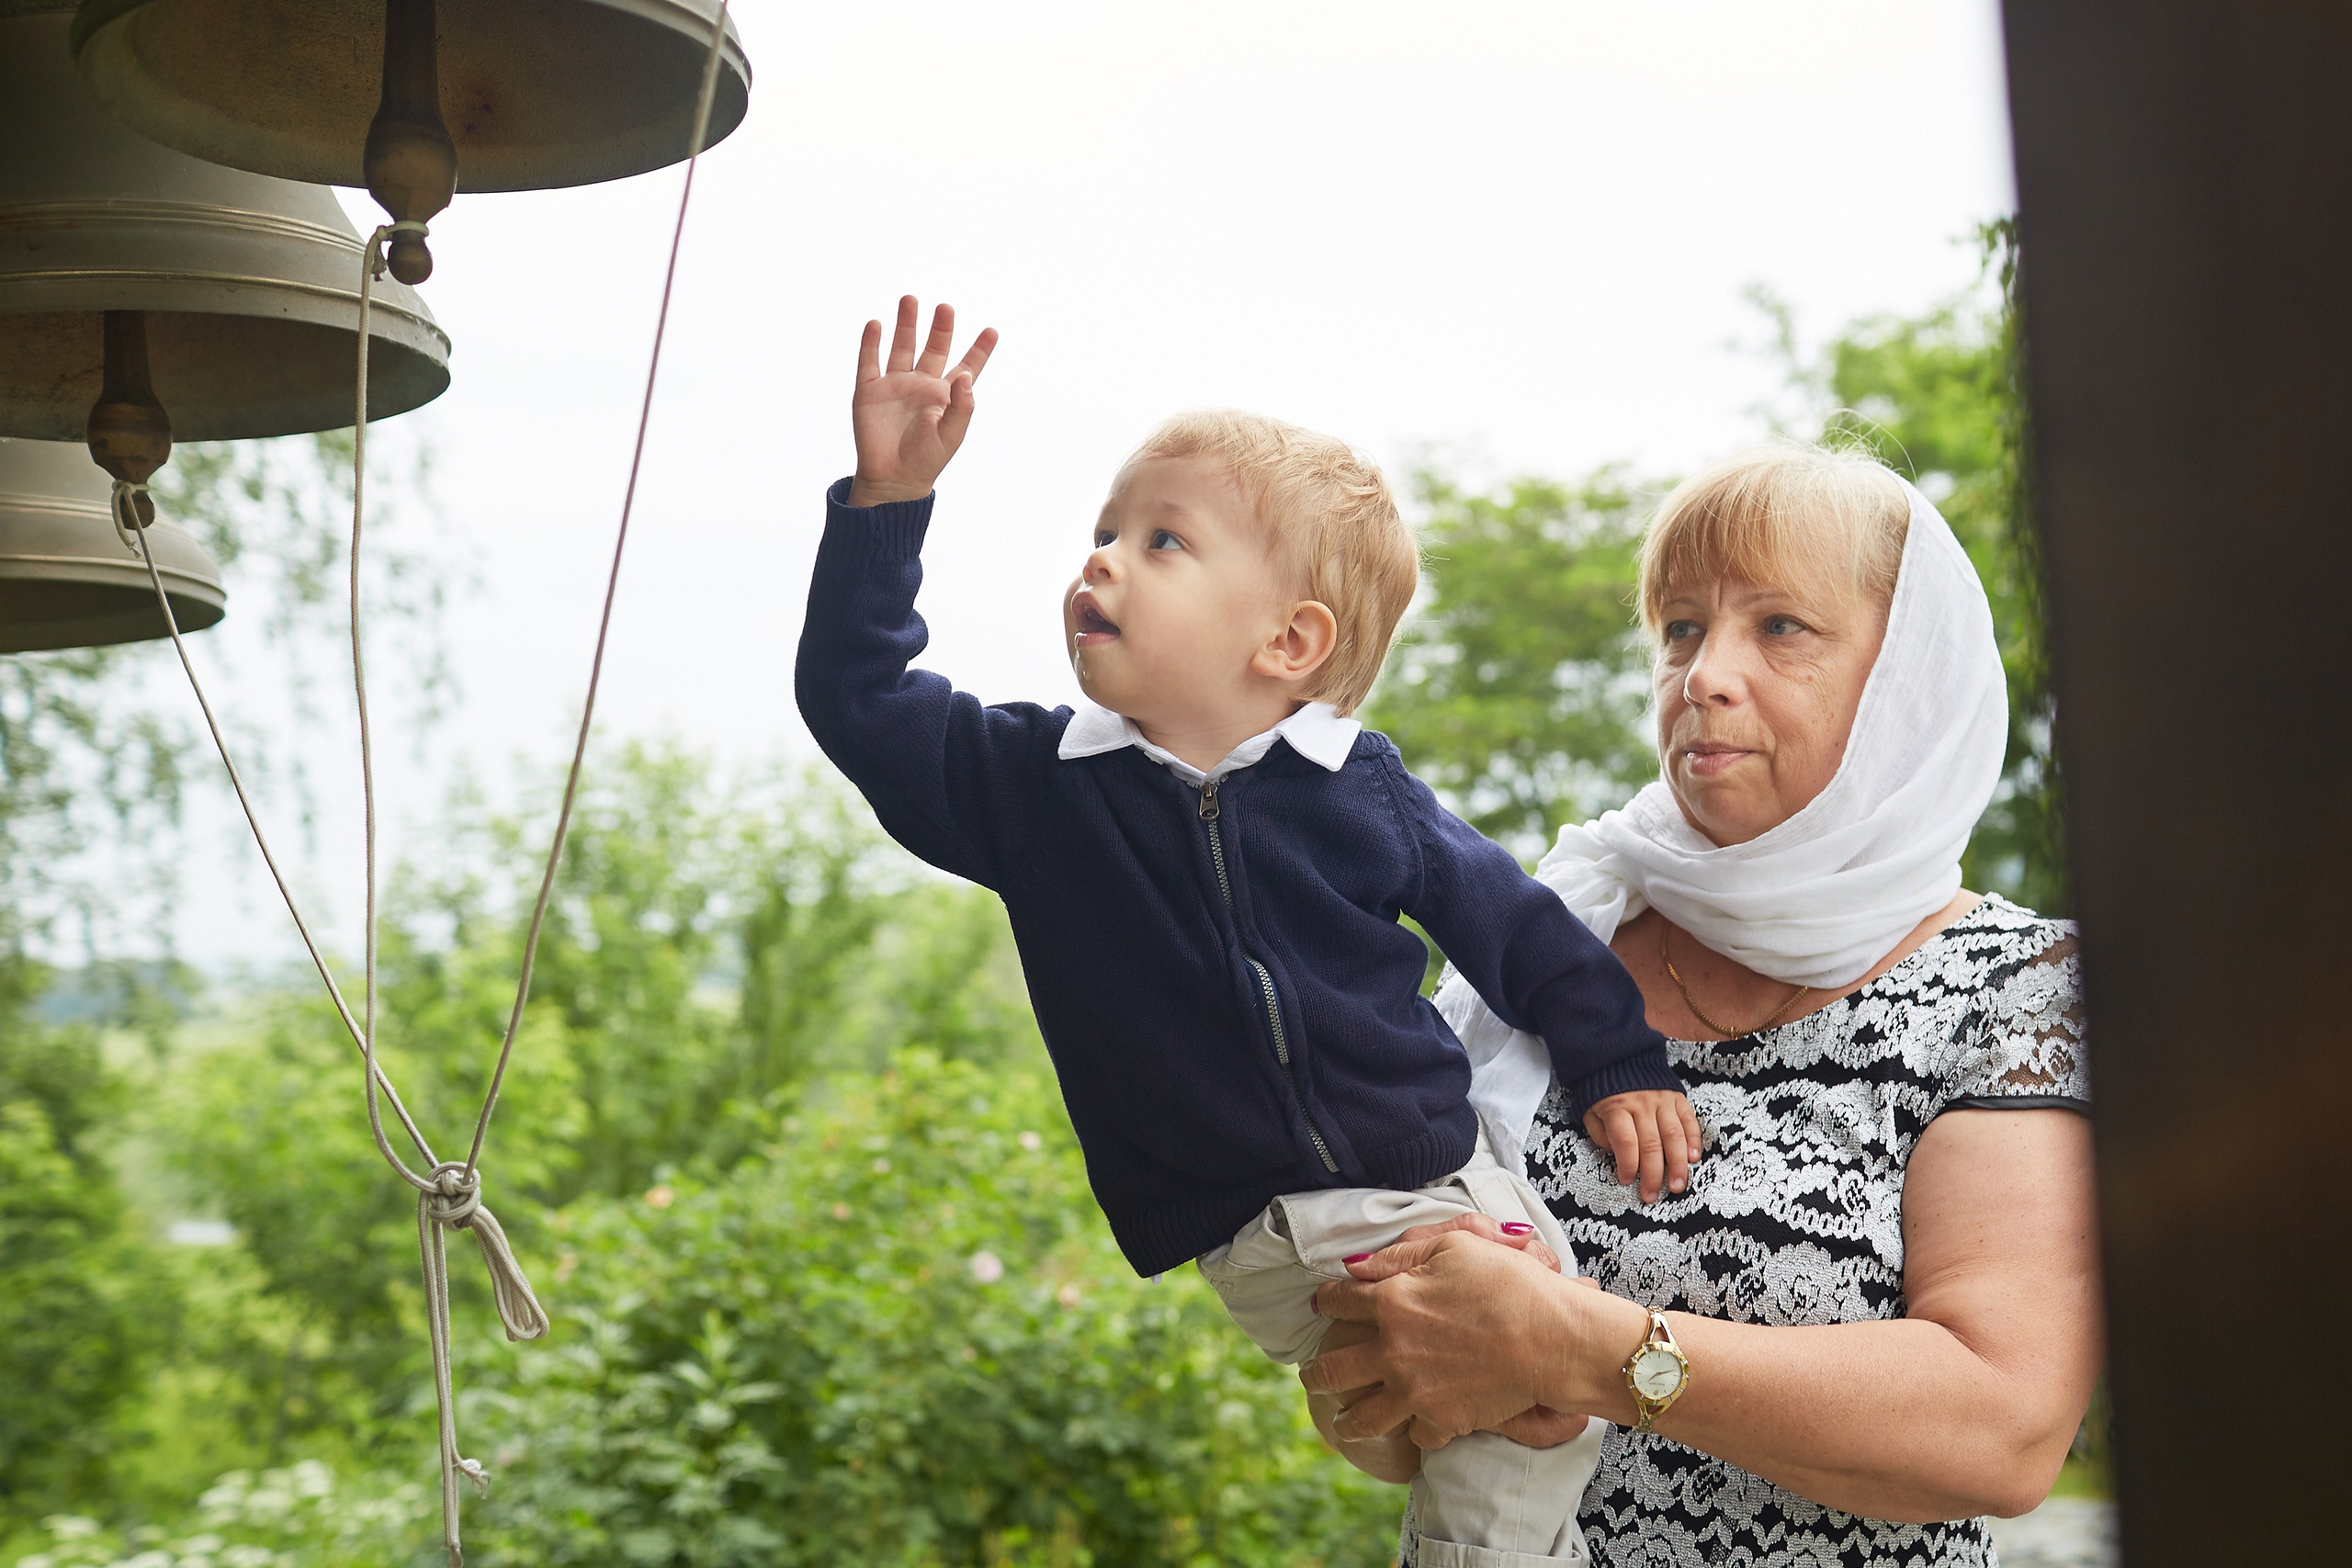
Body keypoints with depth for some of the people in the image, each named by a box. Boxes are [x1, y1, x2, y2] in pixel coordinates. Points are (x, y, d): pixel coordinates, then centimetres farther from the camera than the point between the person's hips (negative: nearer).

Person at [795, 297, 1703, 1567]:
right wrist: (886, 502, -14)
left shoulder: (1361, 789, -2)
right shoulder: (1032, 785, -1)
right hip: (1247, 1245, -1)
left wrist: (1618, 1068, 11)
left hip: (1440, 1179, 1)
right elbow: (856, 694, -4)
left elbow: (1509, 922, 10)